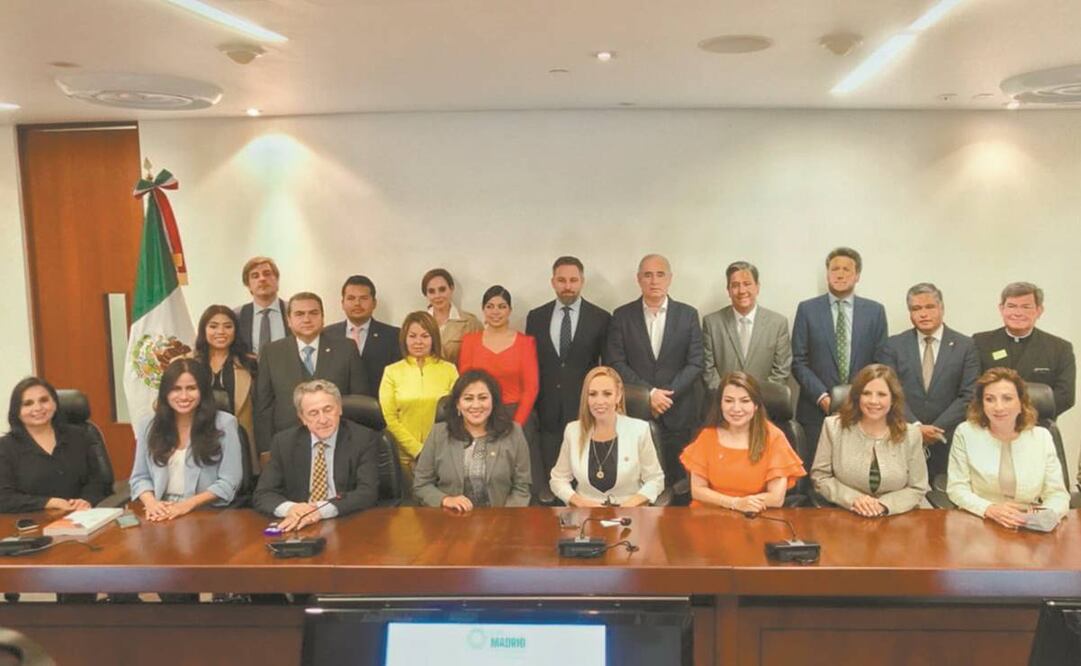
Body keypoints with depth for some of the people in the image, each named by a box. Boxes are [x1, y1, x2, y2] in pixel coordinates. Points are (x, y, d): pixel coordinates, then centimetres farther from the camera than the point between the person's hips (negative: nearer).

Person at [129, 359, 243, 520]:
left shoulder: (224, 423, -1)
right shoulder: (148, 425, 10)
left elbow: (229, 482, -4)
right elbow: (140, 477, 12)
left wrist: (188, 504, -14)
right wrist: (151, 502, -8)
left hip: (208, 513, -3)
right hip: (161, 513, 3)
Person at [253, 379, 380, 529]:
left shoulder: (364, 439, -5)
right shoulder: (284, 442, 3)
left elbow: (368, 493, -13)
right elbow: (262, 495, 0)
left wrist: (322, 510, -27)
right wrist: (290, 508, -21)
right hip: (299, 528, 3)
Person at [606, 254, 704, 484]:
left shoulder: (688, 315, 6)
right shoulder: (622, 316, 5)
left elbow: (695, 363, 1)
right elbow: (616, 363, -1)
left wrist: (667, 395, -9)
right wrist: (649, 393, -11)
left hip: (678, 414, 1)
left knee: (679, 480, 2)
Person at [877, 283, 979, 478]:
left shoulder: (965, 346, 5)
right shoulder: (893, 345, 6)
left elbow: (969, 395, -2)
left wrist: (937, 429, -9)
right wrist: (916, 426, -12)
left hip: (949, 441, 0)